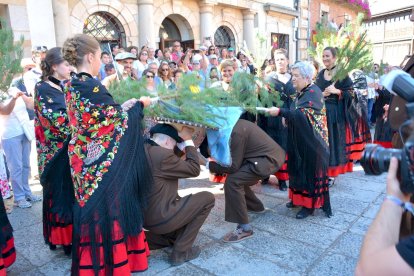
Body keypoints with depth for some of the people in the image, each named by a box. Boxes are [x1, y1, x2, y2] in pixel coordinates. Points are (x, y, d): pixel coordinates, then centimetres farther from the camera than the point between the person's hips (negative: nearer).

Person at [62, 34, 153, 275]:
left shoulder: (71, 86, 7)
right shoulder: (92, 86, -20)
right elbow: (117, 120, -15)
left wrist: (122, 107, 12)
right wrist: (139, 105, 0)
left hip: (84, 160, 9)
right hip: (101, 163, -9)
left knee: (92, 207, 20)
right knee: (105, 208, 4)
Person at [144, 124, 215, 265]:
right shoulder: (163, 155, -23)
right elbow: (194, 169, -12)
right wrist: (188, 140, -6)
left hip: (143, 215, 10)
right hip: (160, 217, -10)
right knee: (207, 198, 0)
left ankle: (141, 240, 20)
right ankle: (181, 252, 5)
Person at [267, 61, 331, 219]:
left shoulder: (314, 92, -16)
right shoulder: (302, 92, 11)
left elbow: (303, 114, -30)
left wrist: (280, 112, -35)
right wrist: (287, 117, 2)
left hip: (311, 141, -9)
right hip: (300, 139, 9)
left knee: (310, 169, 0)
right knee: (299, 168, 14)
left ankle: (309, 205, 11)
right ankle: (299, 198, 27)